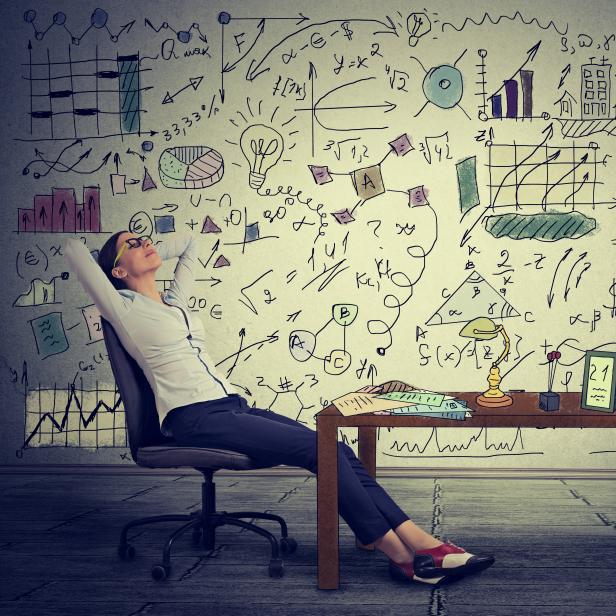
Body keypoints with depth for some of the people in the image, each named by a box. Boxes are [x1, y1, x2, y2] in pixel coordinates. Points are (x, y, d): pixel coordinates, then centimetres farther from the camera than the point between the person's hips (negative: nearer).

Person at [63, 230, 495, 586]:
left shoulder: (176, 299, 24)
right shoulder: (124, 310, 3)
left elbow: (188, 242, 37)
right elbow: (74, 249, -2)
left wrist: (151, 254, 30)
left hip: (233, 408, 8)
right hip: (194, 420, -8)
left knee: (337, 450, -12)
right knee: (319, 448, -22)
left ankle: (423, 544, -18)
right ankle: (402, 556, -19)